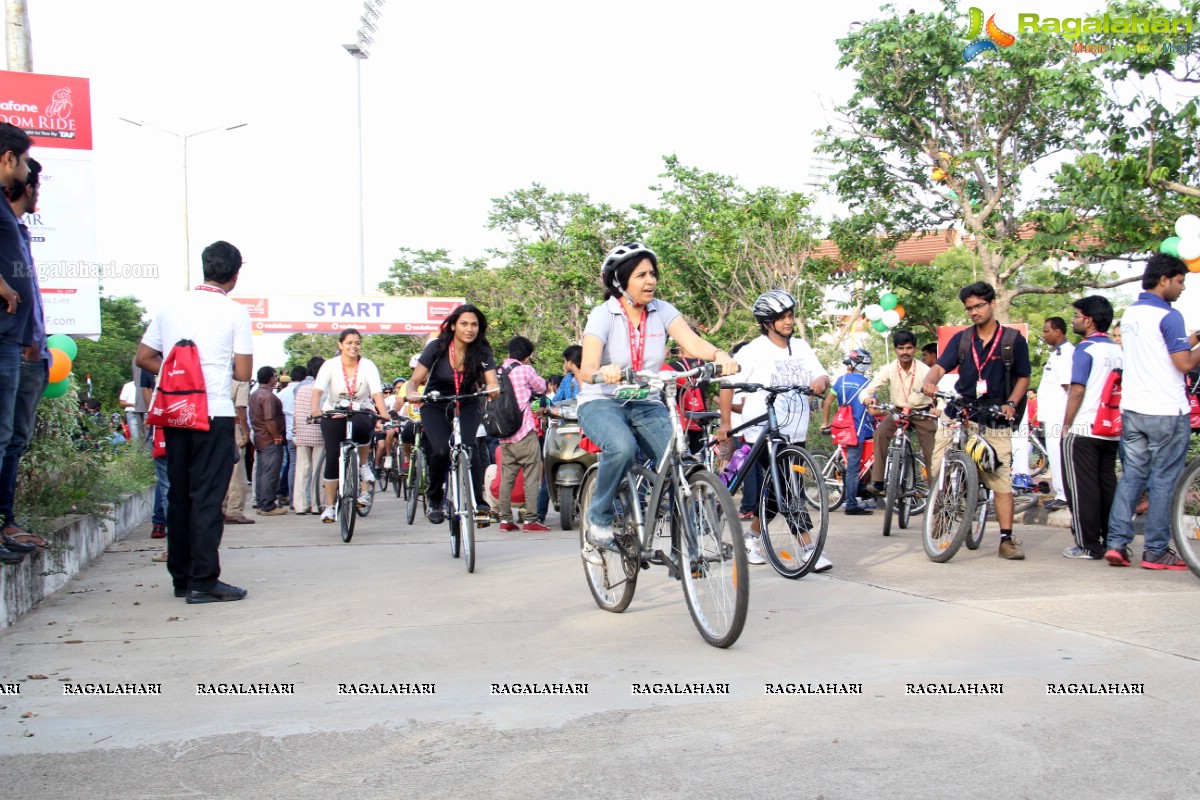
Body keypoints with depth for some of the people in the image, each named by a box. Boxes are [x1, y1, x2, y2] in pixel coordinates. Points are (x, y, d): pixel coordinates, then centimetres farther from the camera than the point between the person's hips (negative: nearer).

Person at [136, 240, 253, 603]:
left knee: (179, 495, 11)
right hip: (214, 414, -5)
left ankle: (181, 577, 17)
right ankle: (204, 580, -4)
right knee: (207, 498, -3)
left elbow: (144, 358, 13)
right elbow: (244, 373, -4)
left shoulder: (171, 307, 9)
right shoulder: (234, 312, -5)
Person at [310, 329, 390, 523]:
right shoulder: (330, 365, -10)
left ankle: (364, 465, -8)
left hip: (361, 414, 0)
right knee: (333, 458, -7)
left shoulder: (368, 366, -8)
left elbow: (377, 392, -20)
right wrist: (315, 409, -42)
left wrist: (383, 413, -39)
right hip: (333, 415, 1)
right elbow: (317, 390, -22)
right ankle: (329, 506, 5)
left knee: (360, 427, -36)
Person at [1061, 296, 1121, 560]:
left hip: (1082, 430, -7)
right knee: (1108, 486, 11)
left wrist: (1066, 425, -10)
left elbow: (1077, 390, -16)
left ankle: (1088, 545, -2)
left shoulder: (1086, 349, -11)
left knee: (1082, 489, -3)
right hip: (1111, 431, 8)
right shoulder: (1117, 350, 12)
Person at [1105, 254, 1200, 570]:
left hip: (1132, 410, 7)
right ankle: (1156, 551, 4)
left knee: (1131, 476, 10)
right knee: (1163, 481, 0)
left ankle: (1116, 543, 4)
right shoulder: (1168, 316, -13)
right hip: (1167, 412, -7)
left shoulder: (1130, 313, 12)